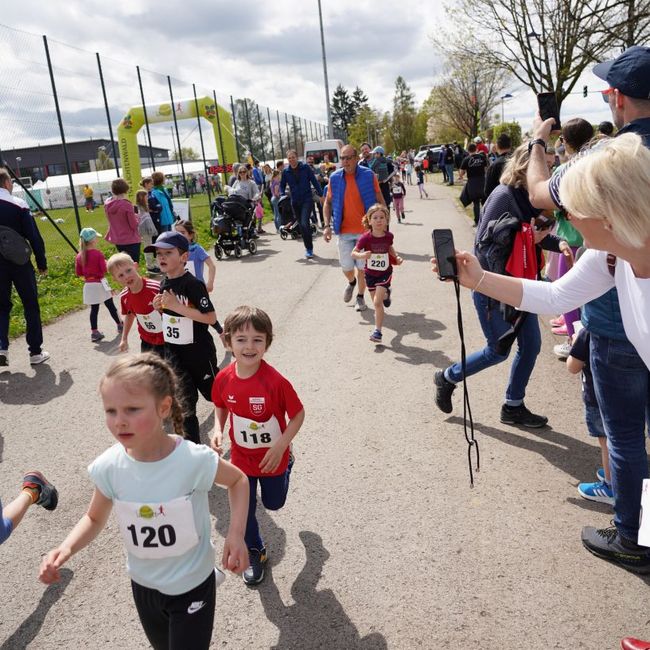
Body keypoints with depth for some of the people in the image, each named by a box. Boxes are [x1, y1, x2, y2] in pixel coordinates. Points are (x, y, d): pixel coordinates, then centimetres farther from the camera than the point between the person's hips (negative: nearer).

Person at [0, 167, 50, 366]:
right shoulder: (19, 205, -9)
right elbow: (34, 236, -11)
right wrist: (42, 263, -2)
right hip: (20, 262, -3)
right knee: (31, 306, 7)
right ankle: (36, 352, 11)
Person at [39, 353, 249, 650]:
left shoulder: (194, 460, -29)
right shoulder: (109, 467, -19)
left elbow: (238, 480, -9)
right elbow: (95, 518, 0)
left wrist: (236, 534, -21)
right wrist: (65, 549, -18)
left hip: (192, 586, -4)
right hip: (143, 586, 4)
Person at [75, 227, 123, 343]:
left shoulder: (79, 256, 0)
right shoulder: (98, 254, -15)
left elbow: (78, 273, 5)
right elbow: (105, 270, -15)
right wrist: (107, 264, 3)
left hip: (88, 285, 4)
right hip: (100, 283, -4)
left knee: (94, 308, 9)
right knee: (110, 305, 10)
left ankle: (94, 332, 7)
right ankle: (120, 325, 23)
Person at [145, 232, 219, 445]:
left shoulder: (193, 285, -21)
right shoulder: (164, 285, 3)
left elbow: (211, 318, -25)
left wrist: (177, 306, -28)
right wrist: (160, 307, -6)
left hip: (199, 351, -5)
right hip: (173, 352, 5)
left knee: (213, 391, 15)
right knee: (184, 401, 3)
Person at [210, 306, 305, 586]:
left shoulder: (276, 381, -31)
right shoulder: (223, 379, -19)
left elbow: (298, 414, -18)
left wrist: (280, 447, -25)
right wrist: (218, 431, -15)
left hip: (272, 457, -2)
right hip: (241, 458, 2)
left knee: (273, 503, 24)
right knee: (244, 513, 14)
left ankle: (287, 462, 52)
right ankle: (256, 553, 43)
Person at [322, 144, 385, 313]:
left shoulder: (368, 175, -6)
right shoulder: (335, 178, 0)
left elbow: (380, 201, 2)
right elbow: (328, 203, 9)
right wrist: (327, 225, -1)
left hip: (366, 229, -2)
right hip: (344, 231, 2)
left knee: (362, 267, 3)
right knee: (346, 266, 7)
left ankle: (360, 297, 23)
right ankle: (351, 282, 41)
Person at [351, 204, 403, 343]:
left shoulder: (389, 236, -9)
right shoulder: (366, 238, -17)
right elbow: (353, 253, -12)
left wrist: (396, 257, -2)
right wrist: (362, 255, -33)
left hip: (385, 273, -1)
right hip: (370, 273, 1)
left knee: (378, 303, -13)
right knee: (376, 303, 15)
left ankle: (377, 331, -2)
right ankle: (385, 294, 51)